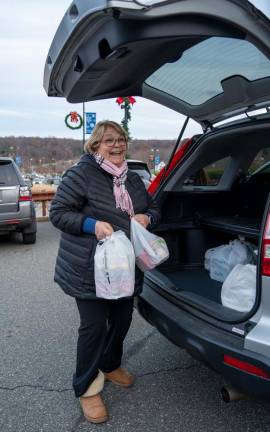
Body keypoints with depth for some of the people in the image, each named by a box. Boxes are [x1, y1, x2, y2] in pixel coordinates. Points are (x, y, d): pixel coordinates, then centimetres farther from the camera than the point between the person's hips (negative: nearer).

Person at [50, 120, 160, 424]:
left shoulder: (133, 179, 10)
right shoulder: (82, 173, -12)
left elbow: (154, 209, 19)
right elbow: (57, 212, -12)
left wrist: (146, 218, -5)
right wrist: (92, 225, -26)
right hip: (89, 269, -7)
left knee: (122, 319, 18)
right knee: (94, 326, 1)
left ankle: (110, 365, 45)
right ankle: (86, 388, 23)